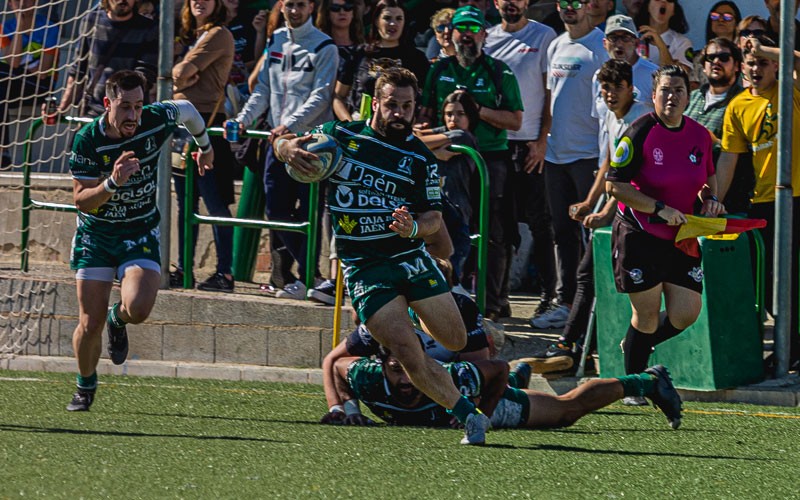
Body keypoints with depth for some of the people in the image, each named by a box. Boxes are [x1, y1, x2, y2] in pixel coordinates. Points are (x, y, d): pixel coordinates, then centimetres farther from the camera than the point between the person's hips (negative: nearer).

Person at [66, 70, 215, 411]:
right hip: (95, 233, -1)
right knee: (90, 324, -4)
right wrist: (113, 183, -39)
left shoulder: (156, 120, -15)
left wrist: (205, 147, 26)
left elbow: (187, 110, 9)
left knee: (138, 309, -24)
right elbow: (81, 200, -21)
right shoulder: (87, 140, -19)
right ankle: (85, 386, 26)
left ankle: (118, 319, 15)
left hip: (140, 233, 1)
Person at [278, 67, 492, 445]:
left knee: (455, 340, 4)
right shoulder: (341, 136, 1)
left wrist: (413, 227, -20)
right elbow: (282, 145, 12)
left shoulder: (420, 158, 3)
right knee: (409, 355, -16)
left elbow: (434, 216, 3)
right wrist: (288, 148, -13)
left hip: (410, 257, 2)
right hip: (363, 268, -2)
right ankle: (468, 415, -4)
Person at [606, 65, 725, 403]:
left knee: (686, 315, 0)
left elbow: (708, 176, 22)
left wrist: (710, 198, -1)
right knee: (647, 315, -1)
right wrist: (660, 209, -20)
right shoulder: (640, 132, -13)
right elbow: (615, 184, -15)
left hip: (681, 236, 5)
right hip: (639, 235, -5)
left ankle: (637, 346, 30)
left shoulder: (700, 135, 4)